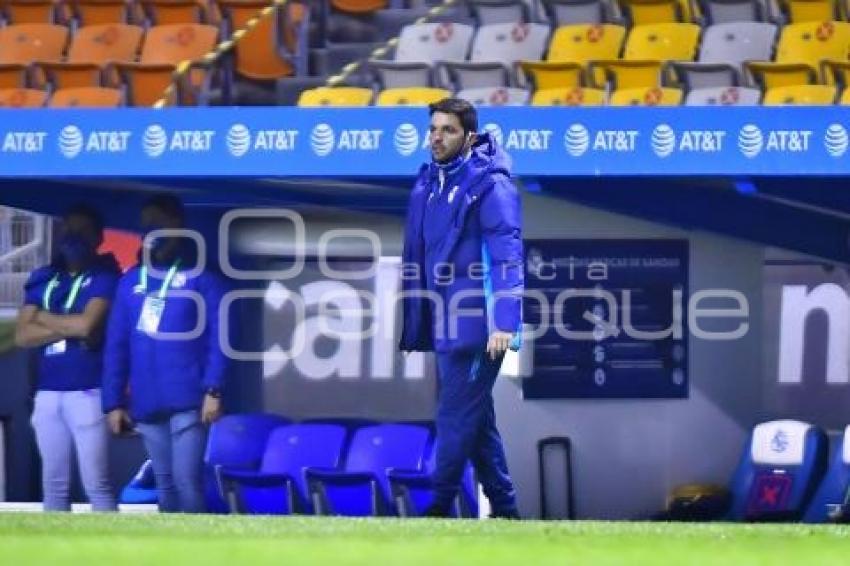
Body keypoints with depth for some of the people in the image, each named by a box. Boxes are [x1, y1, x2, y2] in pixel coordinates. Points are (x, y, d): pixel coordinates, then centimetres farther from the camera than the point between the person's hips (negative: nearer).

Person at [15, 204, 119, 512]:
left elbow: (87, 324, -16)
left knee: (96, 483, -5)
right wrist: (70, 329, -9)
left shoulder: (104, 277, 0)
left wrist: (44, 318, 0)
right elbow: (22, 336, 4)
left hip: (88, 392, -5)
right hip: (47, 393, 5)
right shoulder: (43, 279, 14)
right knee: (54, 483, 8)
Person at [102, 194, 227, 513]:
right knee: (164, 484, 9)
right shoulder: (130, 283, 13)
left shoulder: (202, 279, 1)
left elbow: (218, 338, -5)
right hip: (147, 404, 5)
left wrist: (213, 390, -15)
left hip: (188, 402, -5)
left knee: (186, 480, -10)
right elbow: (116, 346, 12)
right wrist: (114, 402, 6)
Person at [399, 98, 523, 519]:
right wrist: (411, 325, 20)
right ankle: (504, 507, 21)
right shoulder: (427, 184, 13)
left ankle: (438, 508, -4)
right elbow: (416, 258, 19)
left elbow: (507, 255, -17)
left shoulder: (490, 185, -11)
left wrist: (504, 323, -25)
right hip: (445, 324, 8)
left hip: (479, 325, -8)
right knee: (476, 420, 13)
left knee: (456, 418, -8)